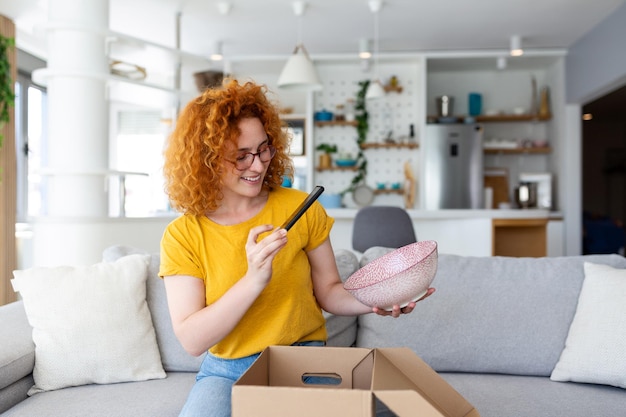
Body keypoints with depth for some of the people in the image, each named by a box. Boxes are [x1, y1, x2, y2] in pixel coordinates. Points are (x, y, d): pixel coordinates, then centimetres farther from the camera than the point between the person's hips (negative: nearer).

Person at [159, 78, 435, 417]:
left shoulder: (300, 208, -4)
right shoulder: (182, 236, -7)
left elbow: (328, 291, 6)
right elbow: (192, 340, -13)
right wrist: (254, 281, -26)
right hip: (227, 372, 0)